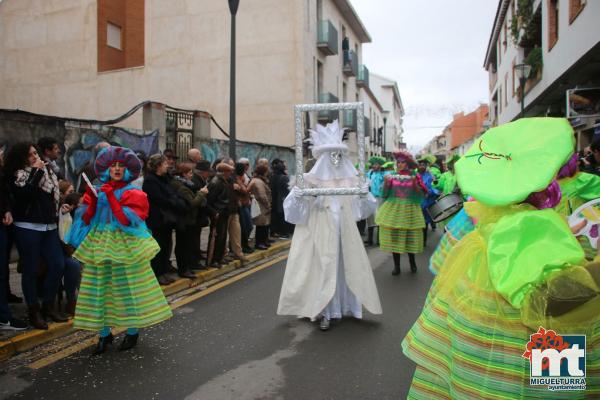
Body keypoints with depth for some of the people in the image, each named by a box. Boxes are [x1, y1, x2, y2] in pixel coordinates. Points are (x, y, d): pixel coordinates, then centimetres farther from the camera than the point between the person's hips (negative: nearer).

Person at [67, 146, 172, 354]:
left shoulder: (134, 193, -2)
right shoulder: (97, 190, 11)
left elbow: (126, 220, -15)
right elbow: (86, 219, 5)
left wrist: (111, 197, -16)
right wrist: (92, 201, -10)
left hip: (125, 247, -4)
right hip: (99, 247, 4)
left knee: (128, 288, 0)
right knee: (101, 288, 5)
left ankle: (132, 331, 14)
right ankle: (104, 333, 17)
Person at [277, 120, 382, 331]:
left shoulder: (351, 180, 4)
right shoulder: (310, 180, -8)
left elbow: (363, 209, 9)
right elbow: (293, 210, -11)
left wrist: (364, 193, -9)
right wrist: (297, 193, -28)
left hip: (344, 236, 4)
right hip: (320, 236, -4)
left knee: (345, 268, 10)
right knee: (323, 271, -1)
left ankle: (344, 307, 26)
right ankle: (323, 313, 10)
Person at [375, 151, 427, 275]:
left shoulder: (415, 176, 0)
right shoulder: (392, 176, 4)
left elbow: (421, 194, -4)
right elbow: (385, 193, 3)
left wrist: (415, 184, -19)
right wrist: (386, 182, -14)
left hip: (409, 210, -1)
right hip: (394, 209, 1)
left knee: (410, 236, 6)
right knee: (394, 236, 0)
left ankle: (412, 262, 28)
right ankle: (396, 265, 11)